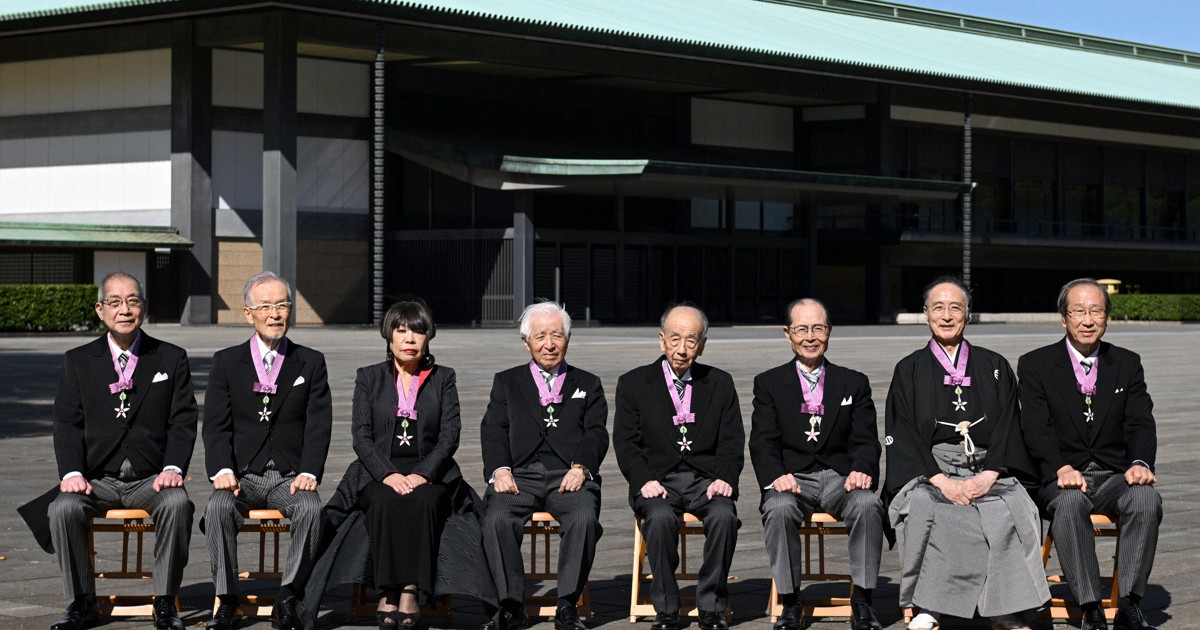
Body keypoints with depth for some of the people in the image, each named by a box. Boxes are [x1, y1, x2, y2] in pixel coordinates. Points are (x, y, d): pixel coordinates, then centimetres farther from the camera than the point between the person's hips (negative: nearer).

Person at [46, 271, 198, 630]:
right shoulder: (78, 361, 11)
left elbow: (182, 422, 2)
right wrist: (72, 472, -14)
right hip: (97, 478, 1)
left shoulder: (171, 359, 9)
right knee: (63, 509, -29)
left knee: (177, 503, -32)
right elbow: (67, 423, 3)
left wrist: (173, 469, -14)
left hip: (151, 479, -1)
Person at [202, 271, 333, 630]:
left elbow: (318, 425, 1)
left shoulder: (311, 363, 8)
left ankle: (288, 599, -22)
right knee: (218, 507, -31)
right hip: (242, 476, 0)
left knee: (310, 509, -32)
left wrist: (309, 473, -15)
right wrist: (222, 471, -15)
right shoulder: (227, 362, 8)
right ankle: (225, 600, -21)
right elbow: (216, 425, 2)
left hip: (290, 476, 0)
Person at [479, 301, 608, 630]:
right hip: (520, 475, 0)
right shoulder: (506, 382, 21)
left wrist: (581, 467, -14)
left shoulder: (588, 385, 21)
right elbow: (493, 430, 7)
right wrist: (500, 469, -13)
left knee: (585, 518, -33)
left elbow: (596, 434, 7)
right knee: (497, 519, -31)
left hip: (569, 476, 0)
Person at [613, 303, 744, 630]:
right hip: (657, 479, -1)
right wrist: (645, 480, -15)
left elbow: (732, 441, 6)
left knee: (724, 515, -31)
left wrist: (724, 478, -12)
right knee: (660, 517, -34)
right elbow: (626, 443, 2)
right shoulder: (633, 383, 8)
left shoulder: (720, 383, 12)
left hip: (705, 480, 1)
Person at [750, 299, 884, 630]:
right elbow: (763, 442, 1)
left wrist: (861, 470, -17)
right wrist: (777, 475, -20)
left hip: (840, 478, 1)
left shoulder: (854, 383, 15)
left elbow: (865, 440, 6)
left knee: (868, 504, -32)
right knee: (778, 509, -35)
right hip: (792, 479, -1)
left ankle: (861, 603, -22)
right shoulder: (768, 383, 12)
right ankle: (790, 602, -21)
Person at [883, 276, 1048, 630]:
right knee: (923, 508, -35)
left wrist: (988, 476, -11)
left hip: (988, 472, 1)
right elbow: (902, 436, 2)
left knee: (1016, 510, -31)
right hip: (927, 471, -1)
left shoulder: (994, 367, 15)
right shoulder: (909, 371, 12)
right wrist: (942, 481, -13)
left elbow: (1008, 428, 7)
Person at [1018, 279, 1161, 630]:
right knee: (1068, 503, -36)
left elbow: (1140, 424, 3)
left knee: (1146, 499, -31)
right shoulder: (1035, 365, 5)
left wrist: (1140, 463, -20)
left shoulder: (1128, 364, 13)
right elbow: (1037, 429, -6)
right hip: (1061, 478, -2)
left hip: (1115, 476, 2)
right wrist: (1062, 469, -25)